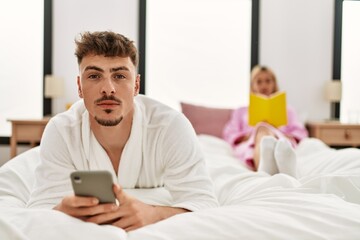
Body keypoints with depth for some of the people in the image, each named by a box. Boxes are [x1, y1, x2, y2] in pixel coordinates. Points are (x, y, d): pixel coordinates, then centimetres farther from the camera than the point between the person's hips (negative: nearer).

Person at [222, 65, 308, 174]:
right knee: (261, 129, -38)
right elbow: (229, 135, 18)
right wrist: (248, 135, -3)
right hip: (250, 146, 0)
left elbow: (301, 133, 19)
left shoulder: (286, 110, 35)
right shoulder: (241, 111, 34)